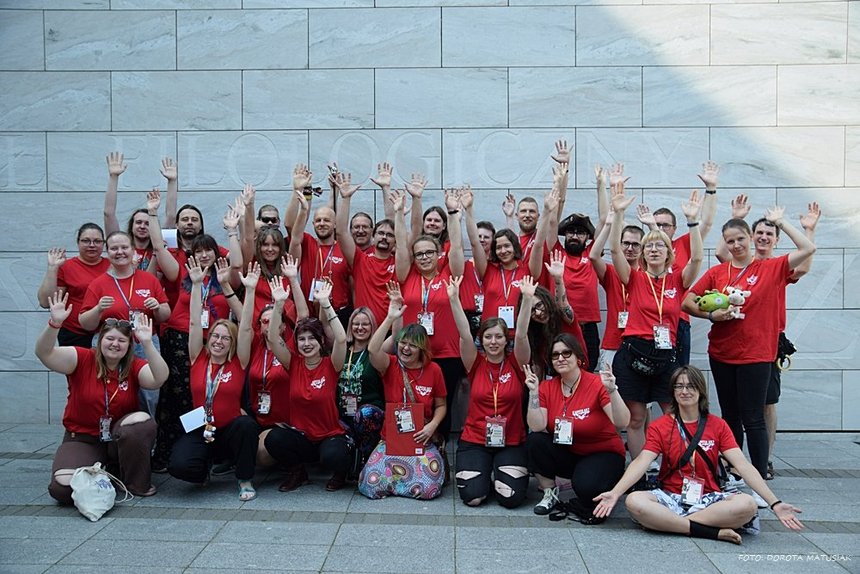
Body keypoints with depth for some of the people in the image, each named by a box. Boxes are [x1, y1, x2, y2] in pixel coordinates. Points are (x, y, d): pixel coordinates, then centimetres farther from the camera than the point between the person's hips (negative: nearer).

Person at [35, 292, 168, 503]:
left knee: (142, 421, -32)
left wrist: (147, 344, -35)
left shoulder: (134, 366, -5)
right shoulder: (83, 359, -7)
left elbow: (159, 379, -24)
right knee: (63, 487, -25)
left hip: (120, 438, 1)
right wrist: (55, 323, -38)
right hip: (82, 440, -1)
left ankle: (138, 484, -10)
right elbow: (44, 353, -20)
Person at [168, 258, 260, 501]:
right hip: (199, 431, 1)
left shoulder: (238, 363, -1)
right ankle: (205, 468, 12)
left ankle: (245, 481, -11)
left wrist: (250, 290, -18)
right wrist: (196, 284, -10)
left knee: (247, 424, -34)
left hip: (230, 430, -1)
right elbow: (194, 323, -4)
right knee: (178, 465, -27)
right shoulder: (198, 359, 2)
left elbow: (245, 328, -10)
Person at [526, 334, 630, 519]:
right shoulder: (547, 387, -4)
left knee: (586, 486, -34)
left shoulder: (597, 384, -15)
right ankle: (550, 493, 0)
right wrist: (533, 392, -23)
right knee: (534, 441, -22)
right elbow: (537, 427, -16)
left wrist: (612, 391, -38)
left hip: (603, 454, -4)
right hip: (565, 453, 4)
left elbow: (622, 423, -25)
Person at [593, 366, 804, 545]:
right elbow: (642, 461, -11)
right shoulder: (659, 426, 3)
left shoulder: (718, 425, 6)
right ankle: (712, 531, -27)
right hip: (670, 497, -1)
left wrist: (775, 503, -17)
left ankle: (670, 522, -23)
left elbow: (743, 465, -4)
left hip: (708, 498, 1)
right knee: (634, 502, -32)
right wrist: (615, 493, -28)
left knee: (747, 505, -30)